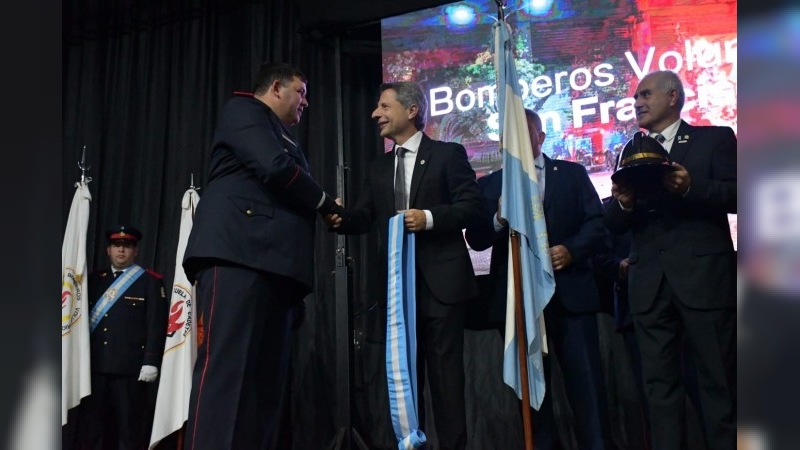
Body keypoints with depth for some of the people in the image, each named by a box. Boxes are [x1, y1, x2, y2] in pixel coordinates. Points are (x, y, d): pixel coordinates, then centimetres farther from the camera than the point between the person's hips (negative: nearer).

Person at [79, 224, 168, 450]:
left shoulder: (151, 282, 3)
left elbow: (157, 325, -5)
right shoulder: (94, 279, 16)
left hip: (131, 368, -4)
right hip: (95, 366, 4)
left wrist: (151, 362, -12)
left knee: (130, 427, 2)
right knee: (90, 427, 9)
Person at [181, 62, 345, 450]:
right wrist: (326, 203, 2)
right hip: (238, 254, -9)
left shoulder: (283, 138, 33)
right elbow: (275, 168, -11)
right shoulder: (243, 110, 7)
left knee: (267, 379, 2)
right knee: (224, 370, -17)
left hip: (272, 264, 9)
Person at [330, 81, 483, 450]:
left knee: (445, 375, 0)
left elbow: (471, 206, -7)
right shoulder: (379, 168, 17)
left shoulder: (448, 154, 2)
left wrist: (428, 218, -21)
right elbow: (363, 219, 9)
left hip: (441, 282, -5)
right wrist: (339, 218, -13)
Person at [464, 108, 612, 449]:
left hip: (569, 290, -1)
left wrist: (572, 249, -15)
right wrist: (499, 219, -18)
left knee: (586, 380, 2)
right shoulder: (489, 185, 9)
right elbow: (476, 240, 1)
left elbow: (596, 222, 2)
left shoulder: (572, 173, 9)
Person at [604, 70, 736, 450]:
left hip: (704, 276, -4)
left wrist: (690, 187, -22)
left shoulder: (715, 138, 5)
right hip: (649, 282, 4)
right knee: (659, 380, 7)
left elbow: (735, 196, -6)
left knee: (719, 378, 2)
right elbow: (614, 224, 10)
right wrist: (624, 203, -12)